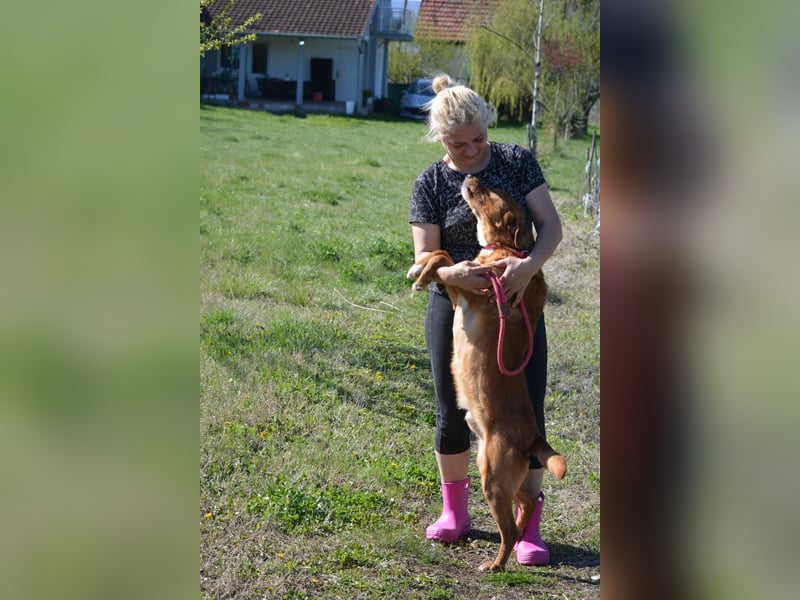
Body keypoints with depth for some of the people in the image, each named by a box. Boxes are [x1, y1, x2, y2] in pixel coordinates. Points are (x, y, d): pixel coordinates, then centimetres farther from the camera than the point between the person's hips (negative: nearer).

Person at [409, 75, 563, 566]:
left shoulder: (517, 162, -4)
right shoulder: (431, 184, -3)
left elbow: (551, 224, -8)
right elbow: (425, 258, -6)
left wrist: (530, 264, -29)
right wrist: (452, 273, -30)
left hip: (517, 306, 0)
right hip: (455, 310, 1)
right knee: (452, 413, 9)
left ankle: (527, 526, 6)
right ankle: (455, 510, 30)